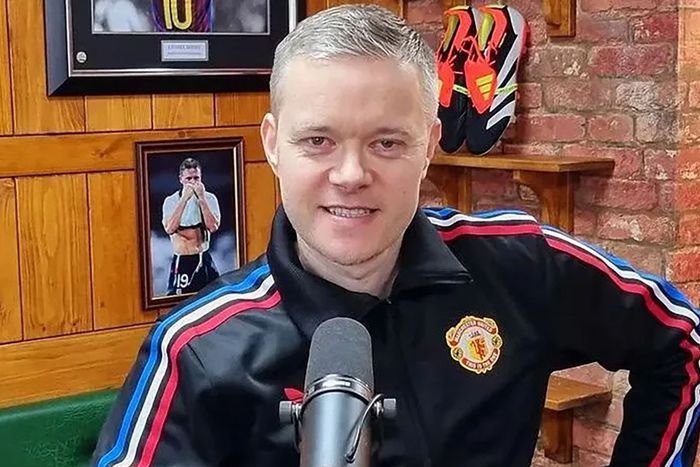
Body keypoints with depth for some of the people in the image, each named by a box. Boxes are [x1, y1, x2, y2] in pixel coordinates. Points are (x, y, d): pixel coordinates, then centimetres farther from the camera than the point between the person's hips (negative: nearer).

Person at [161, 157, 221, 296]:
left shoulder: (210, 198, 0)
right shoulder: (171, 201, -4)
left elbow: (213, 227, -14)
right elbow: (170, 229, -22)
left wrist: (202, 198, -18)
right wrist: (184, 198, -21)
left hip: (204, 260, 2)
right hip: (181, 262, -2)